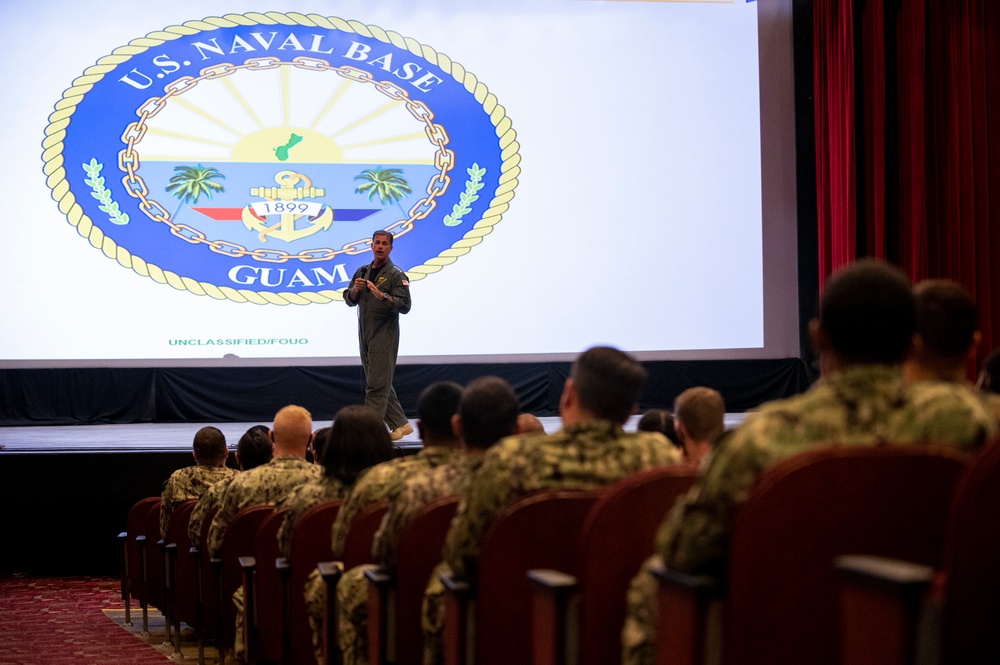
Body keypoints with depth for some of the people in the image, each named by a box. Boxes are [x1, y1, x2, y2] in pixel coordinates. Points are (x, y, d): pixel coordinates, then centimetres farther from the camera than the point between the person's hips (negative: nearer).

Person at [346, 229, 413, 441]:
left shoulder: (396, 275, -6)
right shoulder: (362, 272, 14)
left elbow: (405, 305, -14)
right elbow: (350, 300, 16)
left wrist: (382, 296, -27)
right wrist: (355, 289, -6)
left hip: (384, 336, -8)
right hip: (365, 335, 8)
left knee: (377, 385, -8)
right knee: (381, 385, 12)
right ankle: (400, 424, 21)